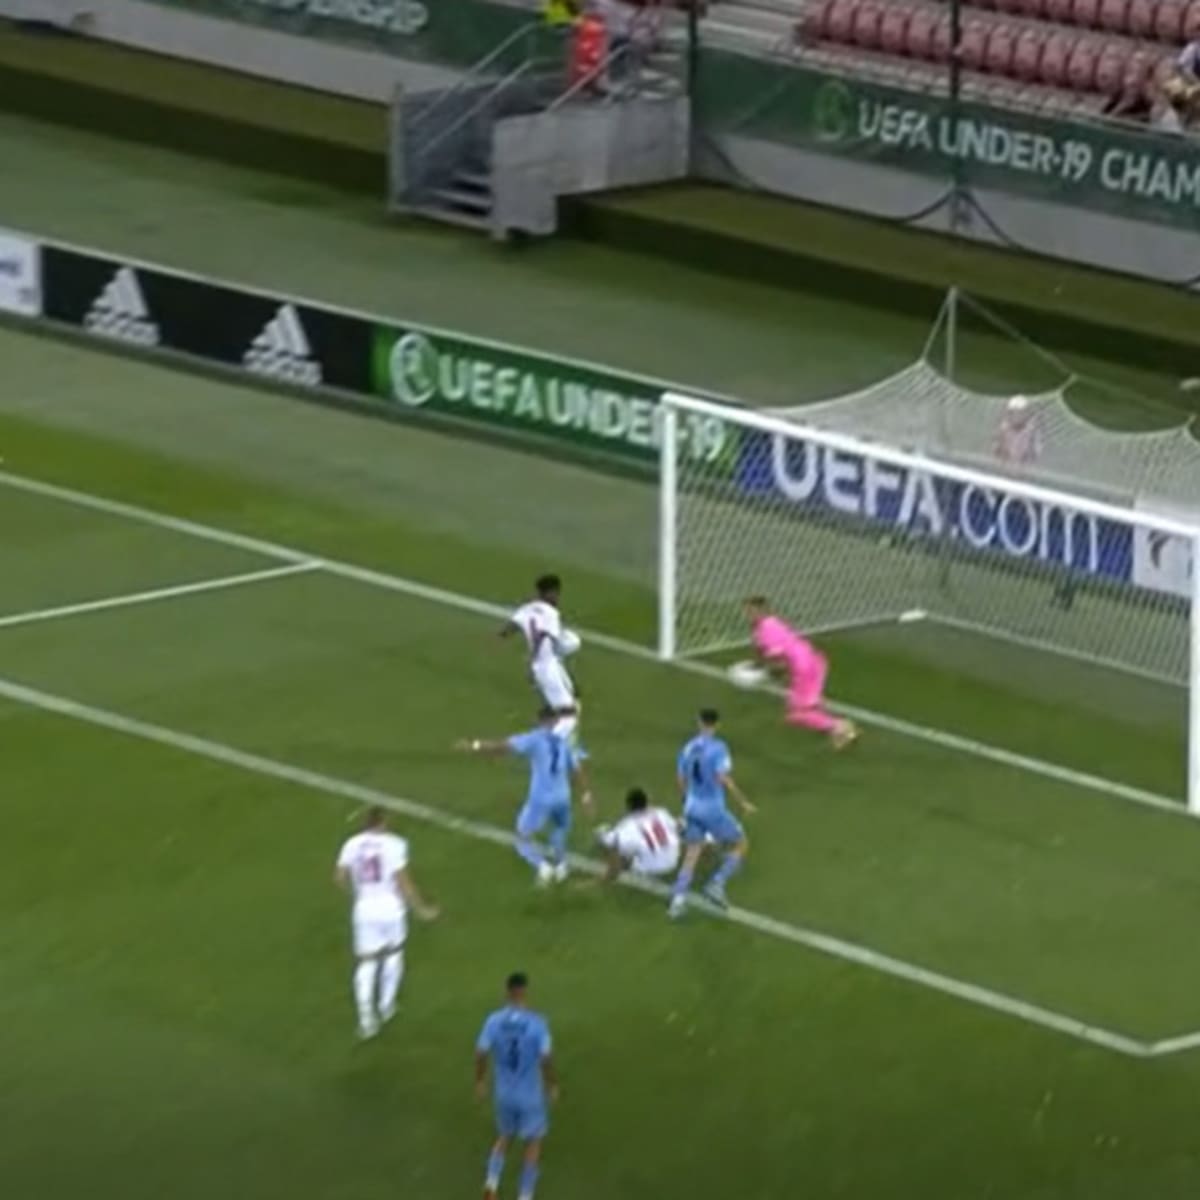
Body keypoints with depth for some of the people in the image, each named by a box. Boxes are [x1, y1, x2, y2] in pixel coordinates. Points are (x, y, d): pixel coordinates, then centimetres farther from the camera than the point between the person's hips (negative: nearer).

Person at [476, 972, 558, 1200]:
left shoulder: (494, 1021, -10)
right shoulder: (537, 1024, -19)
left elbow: (481, 1054, -7)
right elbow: (546, 1059, -18)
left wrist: (480, 1082, 9)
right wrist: (552, 1085, -1)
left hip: (504, 1093, 3)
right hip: (530, 1095, -3)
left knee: (504, 1136, 24)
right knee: (534, 1142, 15)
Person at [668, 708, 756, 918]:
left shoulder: (688, 748, 5)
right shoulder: (718, 748, -14)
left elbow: (682, 782, 12)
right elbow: (725, 780, -21)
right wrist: (742, 802, -11)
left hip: (692, 808, 6)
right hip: (713, 808, -6)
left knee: (692, 855, 11)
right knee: (740, 845, 11)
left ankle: (678, 898, -4)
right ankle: (717, 884, -2)